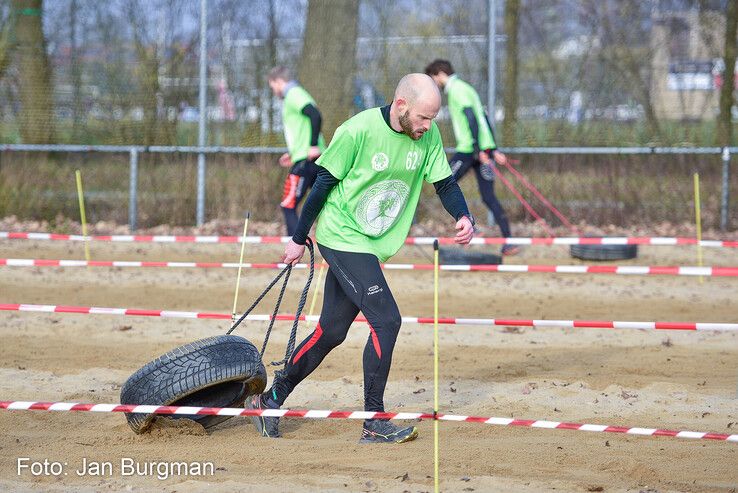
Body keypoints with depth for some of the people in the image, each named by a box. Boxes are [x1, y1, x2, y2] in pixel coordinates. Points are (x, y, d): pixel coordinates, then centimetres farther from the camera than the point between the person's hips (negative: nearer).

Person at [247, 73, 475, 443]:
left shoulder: (428, 136, -2)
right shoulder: (358, 131, -19)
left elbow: (444, 181, 5)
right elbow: (324, 183, -11)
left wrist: (463, 217, -16)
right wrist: (299, 239, -4)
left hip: (370, 246, 7)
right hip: (342, 237, -7)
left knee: (331, 332, 10)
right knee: (386, 320, -15)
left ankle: (269, 400, 25)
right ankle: (374, 423, -7)